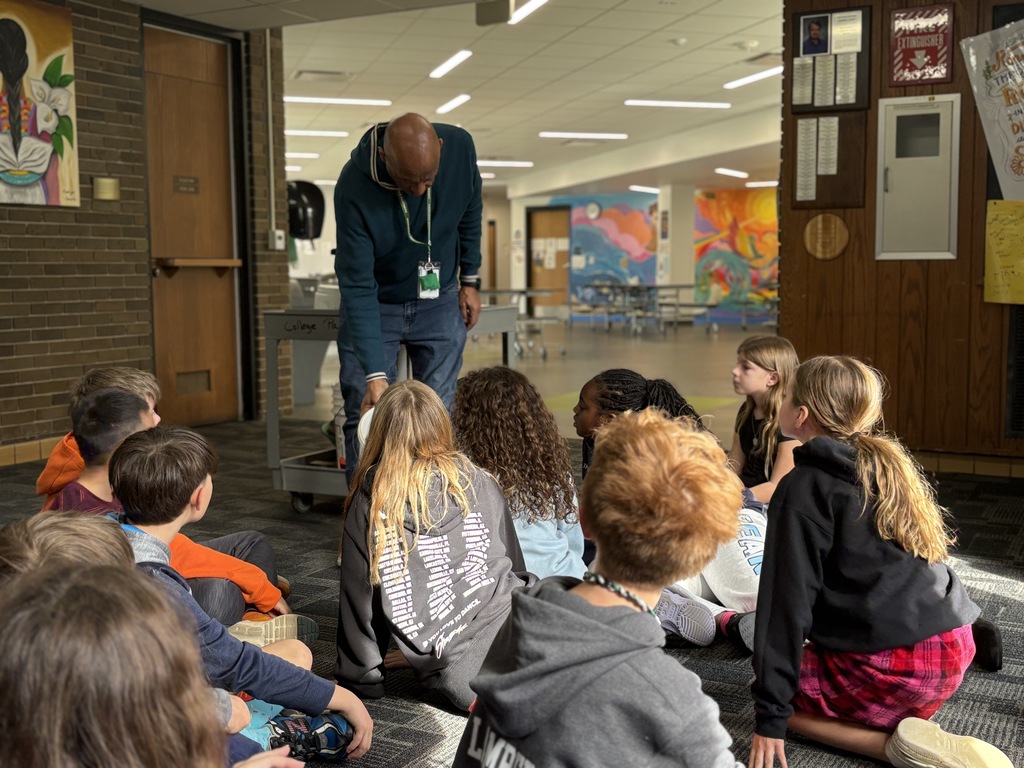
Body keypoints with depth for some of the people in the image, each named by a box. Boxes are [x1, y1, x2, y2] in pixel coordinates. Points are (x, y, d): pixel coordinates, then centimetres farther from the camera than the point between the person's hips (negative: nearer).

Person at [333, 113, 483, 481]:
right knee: (365, 418, -5)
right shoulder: (354, 188, -30)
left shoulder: (460, 147, -20)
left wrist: (470, 280, 5)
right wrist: (375, 374, -34)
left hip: (440, 302, 3)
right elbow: (358, 287, -30)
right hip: (374, 305, -2)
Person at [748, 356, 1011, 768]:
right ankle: (907, 729, 7)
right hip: (953, 648, 8)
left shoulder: (804, 487, -9)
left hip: (896, 665, -8)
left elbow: (788, 598, -12)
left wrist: (770, 714, -10)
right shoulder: (889, 461, 13)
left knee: (777, 696, 10)